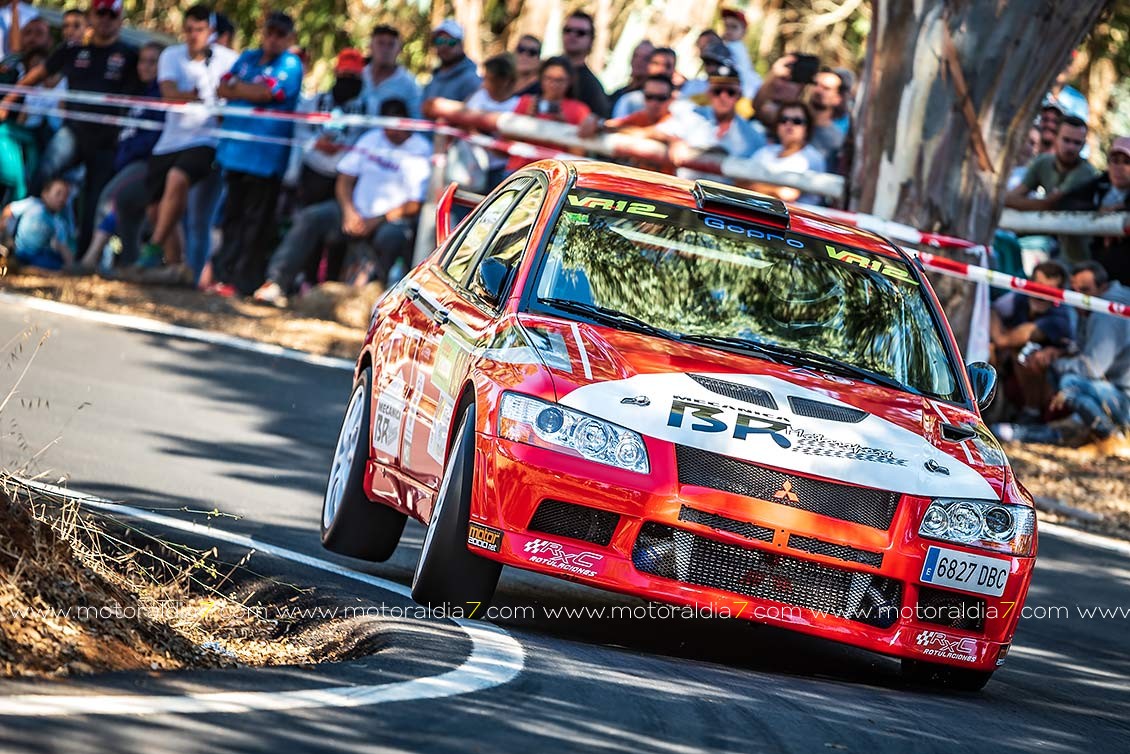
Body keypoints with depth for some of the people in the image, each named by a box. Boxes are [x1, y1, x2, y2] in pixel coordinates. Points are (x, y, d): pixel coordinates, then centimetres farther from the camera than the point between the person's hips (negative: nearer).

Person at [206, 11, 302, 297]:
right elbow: (223, 88, 7)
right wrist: (252, 91, -8)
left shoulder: (290, 65, -3)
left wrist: (237, 88, 0)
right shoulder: (248, 59, 16)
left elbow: (265, 92, -15)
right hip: (235, 151, 6)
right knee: (232, 216, 12)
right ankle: (223, 272, 18)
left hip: (264, 157, -6)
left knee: (255, 221, -2)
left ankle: (242, 281, 0)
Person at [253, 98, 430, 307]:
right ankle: (277, 283, -21)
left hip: (395, 219, -5)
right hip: (358, 210, 5)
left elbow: (414, 205, -10)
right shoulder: (371, 139, 9)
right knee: (310, 218, -15)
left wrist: (375, 222, -16)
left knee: (391, 237, -39)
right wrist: (350, 212, -9)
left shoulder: (421, 151, -7)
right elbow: (345, 178, 9)